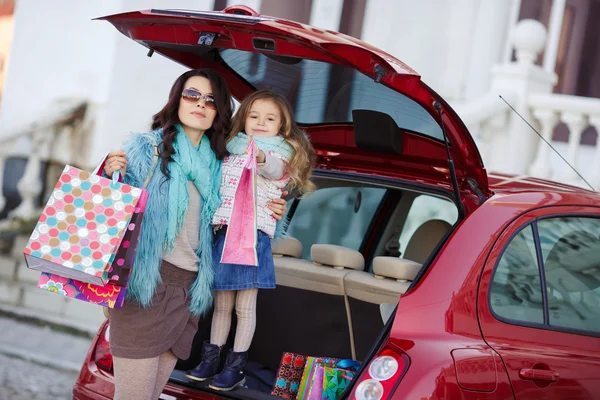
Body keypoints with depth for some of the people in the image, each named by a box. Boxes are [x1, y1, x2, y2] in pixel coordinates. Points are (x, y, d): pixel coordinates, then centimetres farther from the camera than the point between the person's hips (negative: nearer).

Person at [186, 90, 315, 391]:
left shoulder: (281, 154, 1)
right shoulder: (231, 150, 16)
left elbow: (275, 169, -24)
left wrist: (261, 158, -46)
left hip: (253, 235, -5)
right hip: (224, 233, 5)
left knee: (244, 306, 0)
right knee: (222, 304, 12)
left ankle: (236, 366, 7)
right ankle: (211, 360, 20)